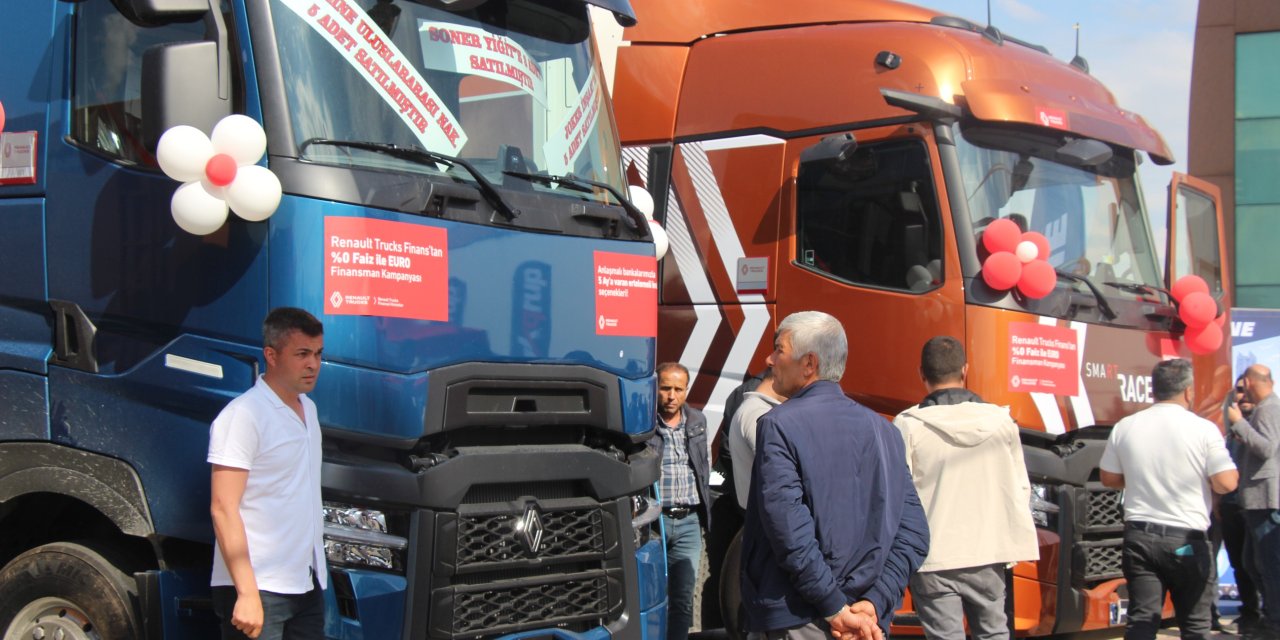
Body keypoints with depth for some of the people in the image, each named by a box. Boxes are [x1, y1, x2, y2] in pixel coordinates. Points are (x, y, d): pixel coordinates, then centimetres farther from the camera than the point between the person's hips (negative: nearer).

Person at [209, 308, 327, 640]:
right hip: (259, 588, -8)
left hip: (307, 584, 8)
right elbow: (224, 510, -17)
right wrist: (247, 593, -23)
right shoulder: (243, 416, -13)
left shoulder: (307, 409, 14)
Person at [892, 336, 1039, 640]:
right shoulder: (1000, 421, 1)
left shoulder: (909, 425, -10)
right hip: (988, 553, 3)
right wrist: (1016, 544, 16)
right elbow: (1020, 488, 5)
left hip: (933, 558, -3)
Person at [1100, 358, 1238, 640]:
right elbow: (1226, 484, -12)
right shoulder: (1204, 429, -10)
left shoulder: (1124, 427, 1)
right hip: (1187, 542, -3)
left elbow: (1109, 478, 10)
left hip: (1139, 537, 3)